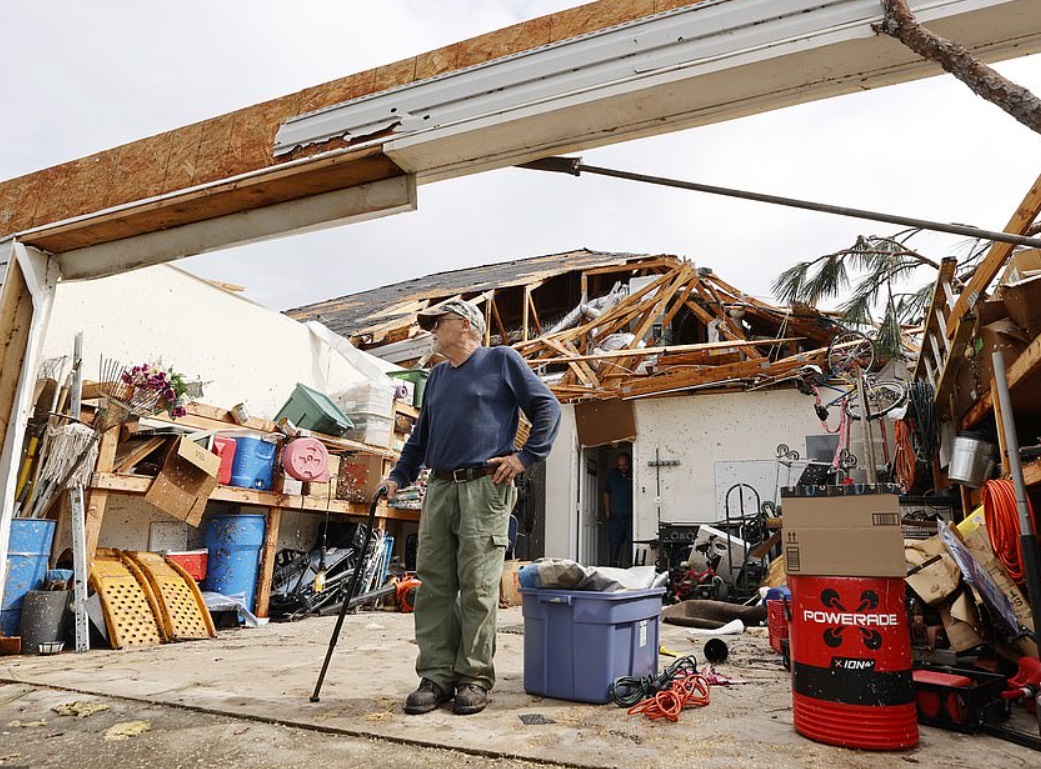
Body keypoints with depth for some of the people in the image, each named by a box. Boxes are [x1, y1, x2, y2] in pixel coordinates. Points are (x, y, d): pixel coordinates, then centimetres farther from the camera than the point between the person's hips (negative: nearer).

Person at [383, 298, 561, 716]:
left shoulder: (502, 360, 5)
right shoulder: (436, 377, 24)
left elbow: (548, 407, 1)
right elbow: (420, 436, 28)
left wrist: (525, 456, -6)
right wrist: (398, 477, 17)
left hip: (485, 489, -6)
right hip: (439, 489, 6)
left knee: (477, 588, -3)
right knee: (433, 587, 4)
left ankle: (474, 678, 8)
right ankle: (436, 676, 13)